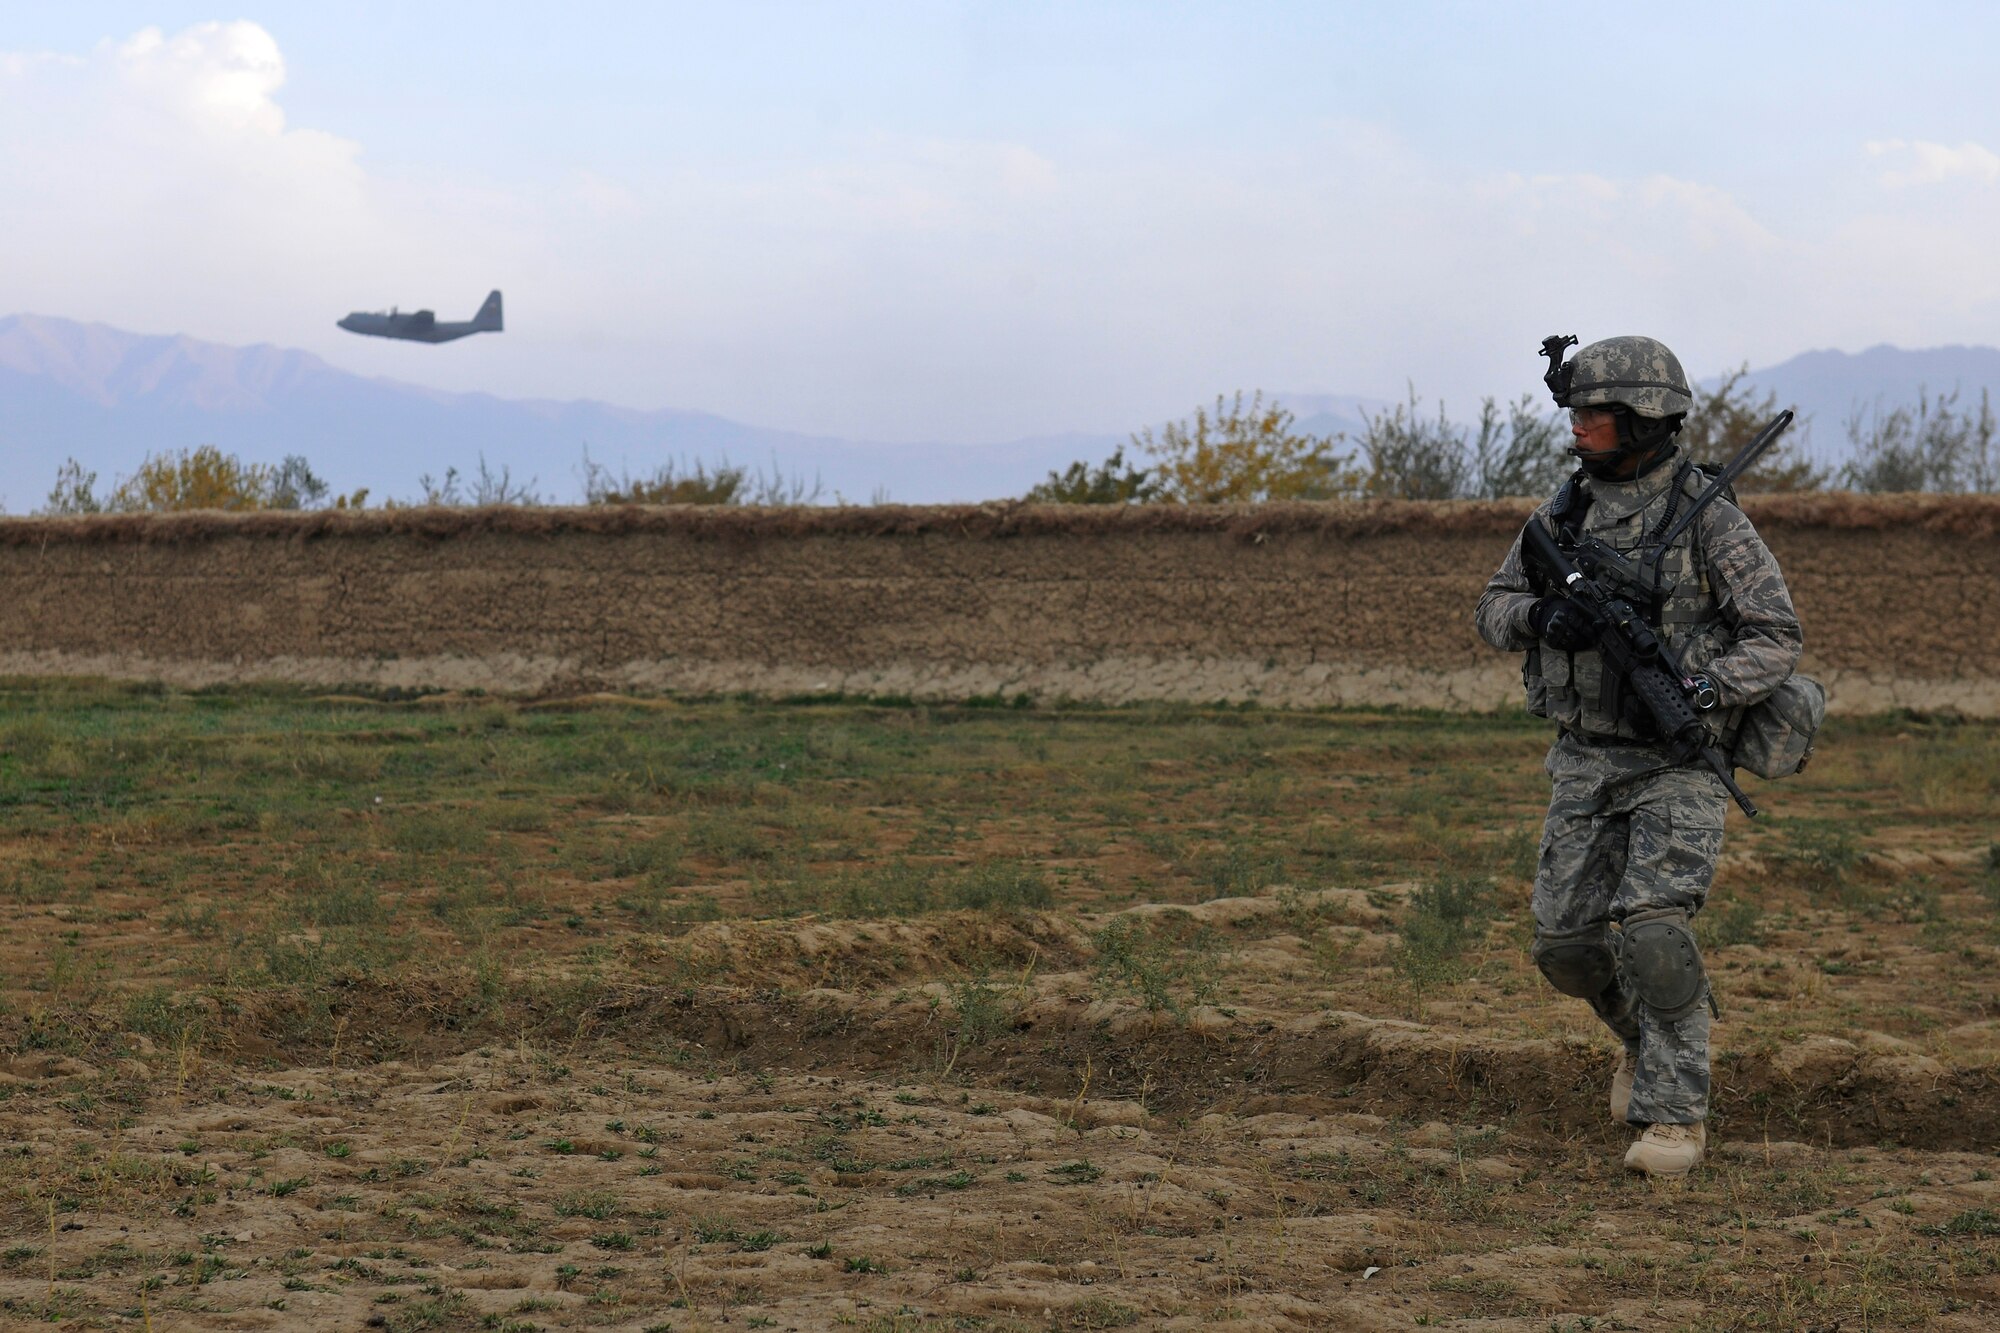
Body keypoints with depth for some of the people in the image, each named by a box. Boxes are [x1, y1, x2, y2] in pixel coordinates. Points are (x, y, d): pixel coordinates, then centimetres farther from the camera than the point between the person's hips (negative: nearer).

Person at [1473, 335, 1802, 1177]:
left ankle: (1673, 1114, -10)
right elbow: (1493, 611, 10)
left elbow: (1776, 636, -11)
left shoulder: (1707, 516, -11)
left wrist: (1700, 691, -27)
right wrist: (1541, 617, -14)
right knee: (1567, 946, 2)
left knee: (1651, 931, -21)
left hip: (1677, 763, -5)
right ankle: (1647, 1033, 32)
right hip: (1586, 761, 5)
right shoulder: (1566, 509, 5)